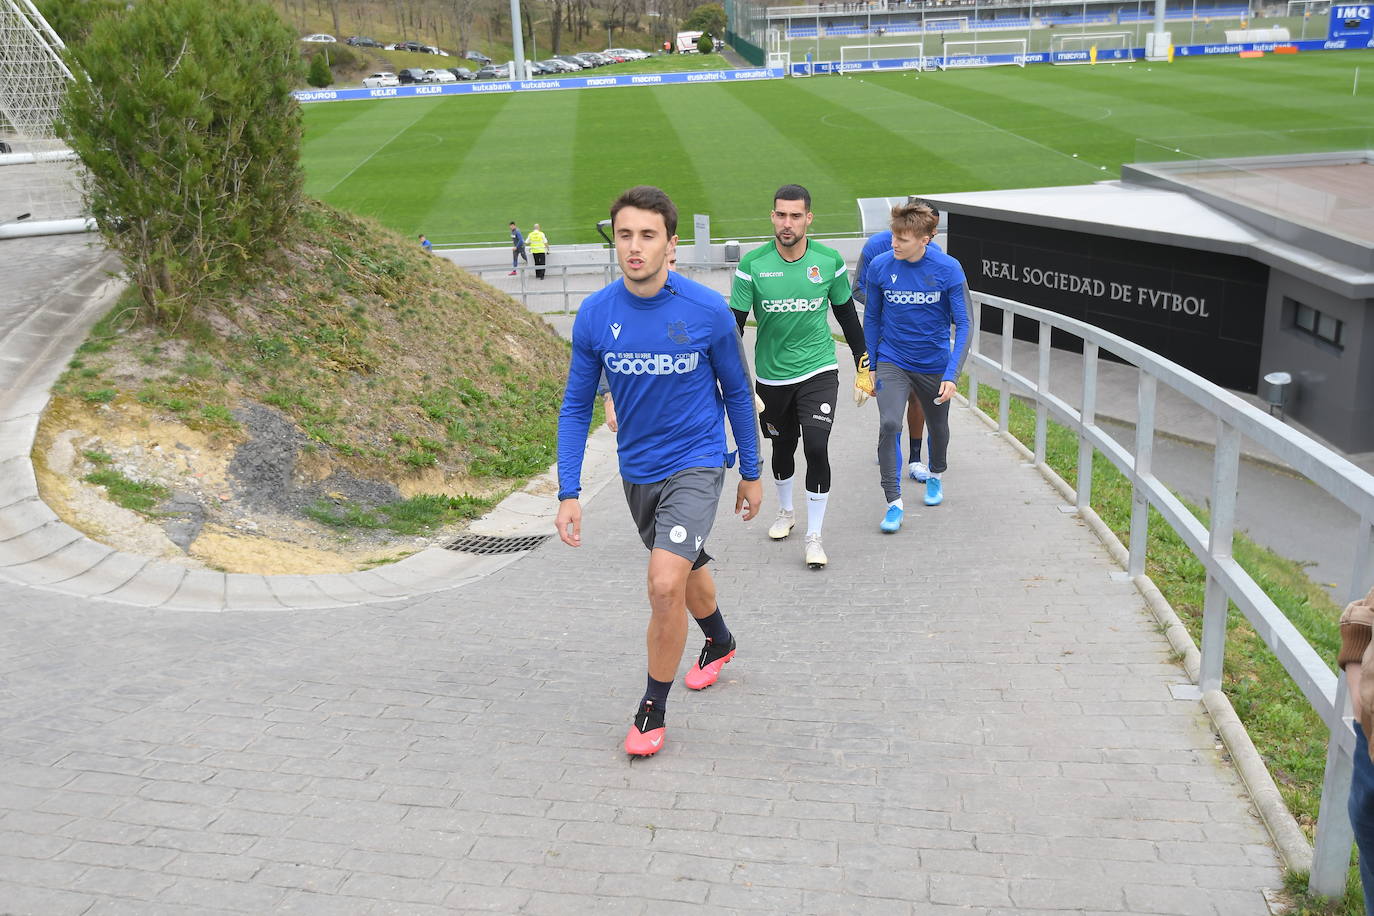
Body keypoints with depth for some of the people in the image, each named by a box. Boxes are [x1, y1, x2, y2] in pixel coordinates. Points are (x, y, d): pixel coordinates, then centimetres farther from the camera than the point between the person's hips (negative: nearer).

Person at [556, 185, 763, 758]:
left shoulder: (708, 311, -16)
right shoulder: (594, 315, -9)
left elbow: (737, 393, -1)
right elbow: (576, 405, -1)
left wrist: (751, 473, 5)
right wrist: (569, 493, -7)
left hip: (695, 464, -4)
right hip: (636, 469, 4)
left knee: (665, 583, -20)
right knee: (687, 568, 23)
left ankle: (652, 711, 2)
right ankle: (719, 642, 55)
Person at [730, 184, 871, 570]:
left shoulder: (829, 260, -6)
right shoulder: (752, 264, -10)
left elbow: (846, 314, 7)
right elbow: (735, 323, -5)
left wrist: (864, 369, 9)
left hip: (818, 371, -1)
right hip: (771, 375, 1)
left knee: (816, 447, -14)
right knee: (782, 447, 16)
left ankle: (814, 535, -1)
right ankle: (785, 511, 44)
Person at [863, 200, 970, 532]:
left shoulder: (948, 269, -15)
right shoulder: (880, 266, -11)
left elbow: (962, 324, -11)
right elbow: (872, 319, 3)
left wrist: (951, 374, -19)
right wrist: (868, 368, 5)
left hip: (934, 363, 0)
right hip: (892, 361, 0)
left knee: (938, 426, 19)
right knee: (889, 425, -19)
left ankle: (936, 476, 50)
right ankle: (894, 503, -8)